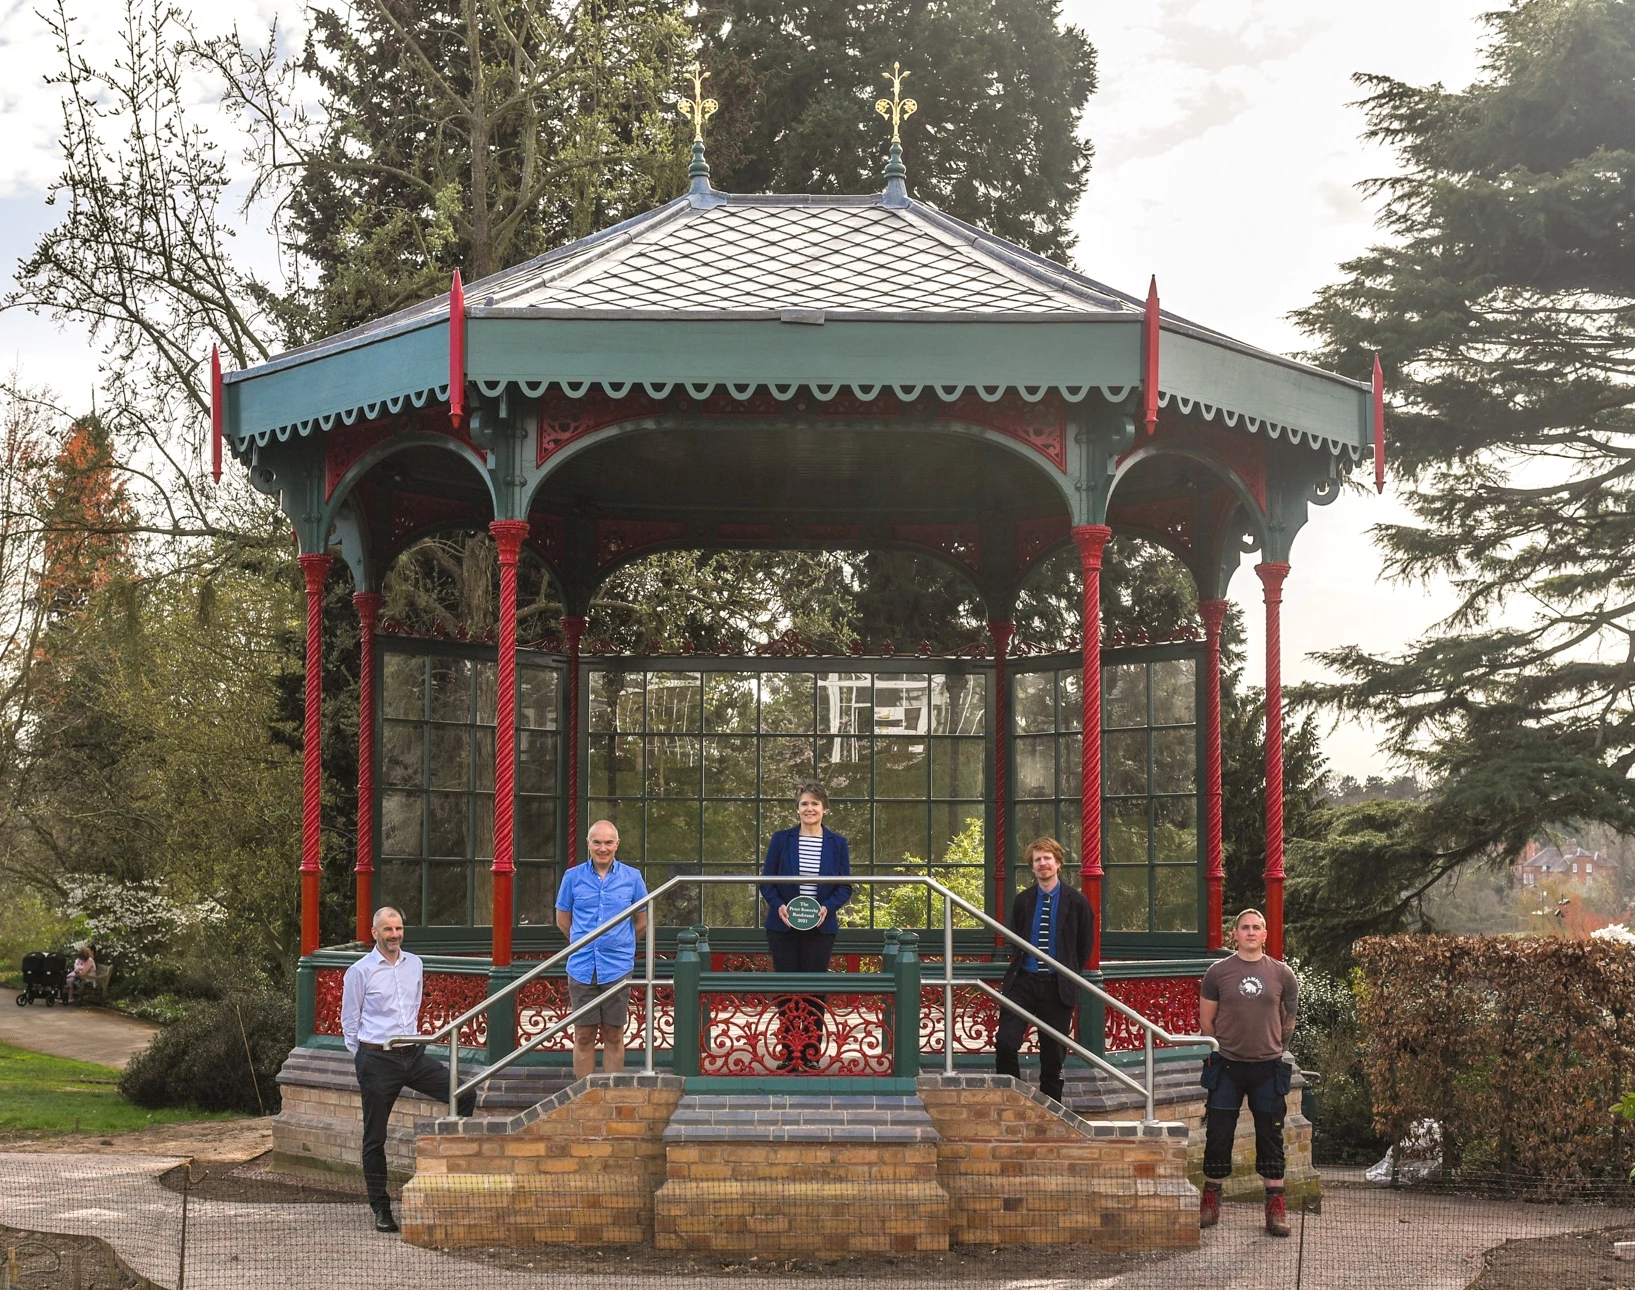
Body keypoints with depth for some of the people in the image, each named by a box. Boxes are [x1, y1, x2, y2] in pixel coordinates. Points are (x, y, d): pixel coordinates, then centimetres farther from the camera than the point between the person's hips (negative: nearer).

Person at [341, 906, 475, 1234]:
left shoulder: (415, 965, 10)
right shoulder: (360, 971, -5)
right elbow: (349, 1023, 2)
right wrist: (366, 1059, 6)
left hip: (414, 1055, 5)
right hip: (377, 1060, -4)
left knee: (466, 1095, -11)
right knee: (375, 1138, 2)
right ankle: (381, 1209, 11)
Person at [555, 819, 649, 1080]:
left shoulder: (632, 877, 3)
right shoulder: (573, 877, 3)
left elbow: (642, 921, 14)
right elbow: (562, 919, 14)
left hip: (618, 968, 0)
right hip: (582, 968, 0)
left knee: (614, 1035, 4)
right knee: (583, 1036, 3)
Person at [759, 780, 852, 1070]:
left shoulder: (837, 844, 4)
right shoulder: (781, 840, 3)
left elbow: (845, 887, 4)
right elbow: (766, 881, 4)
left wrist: (827, 907, -14)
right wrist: (778, 906, -14)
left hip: (821, 927, 0)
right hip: (783, 927, 0)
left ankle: (811, 1052, 9)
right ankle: (787, 1052, 8)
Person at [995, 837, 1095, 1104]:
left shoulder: (1076, 901, 0)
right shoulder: (1022, 901, 7)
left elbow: (1086, 945, 9)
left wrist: (1068, 973, 9)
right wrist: (1018, 966, 10)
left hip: (1057, 987, -1)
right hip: (1023, 982, 2)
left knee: (1053, 1054, 2)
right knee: (1005, 1042, -13)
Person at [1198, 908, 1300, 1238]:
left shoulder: (1281, 974, 3)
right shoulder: (1218, 972, 0)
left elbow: (1289, 1020, 14)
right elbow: (1206, 1019, 6)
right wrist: (1221, 1049, 6)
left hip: (1268, 1066, 1)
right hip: (1226, 1067, -1)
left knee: (1270, 1137, 4)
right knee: (1218, 1135, 3)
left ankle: (1276, 1207, 9)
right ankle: (1210, 1202, 16)